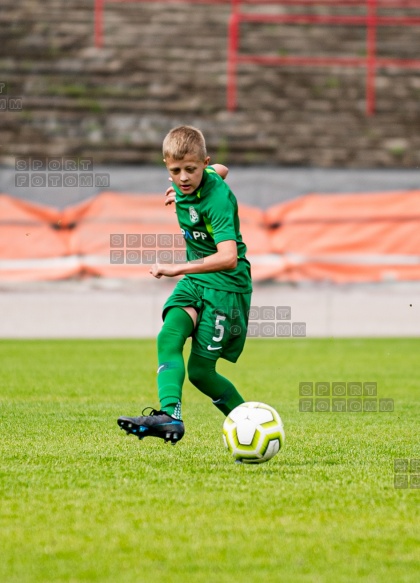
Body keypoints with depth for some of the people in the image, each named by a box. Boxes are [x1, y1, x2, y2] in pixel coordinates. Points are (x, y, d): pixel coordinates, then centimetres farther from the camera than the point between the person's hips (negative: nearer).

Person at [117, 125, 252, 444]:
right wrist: (181, 191, 25)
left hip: (226, 286, -8)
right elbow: (221, 170, 26)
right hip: (195, 280, 8)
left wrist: (178, 268, -39)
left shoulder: (217, 199, -25)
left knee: (200, 371, -6)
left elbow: (228, 257, -37)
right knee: (169, 337, -19)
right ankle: (170, 415, -30)